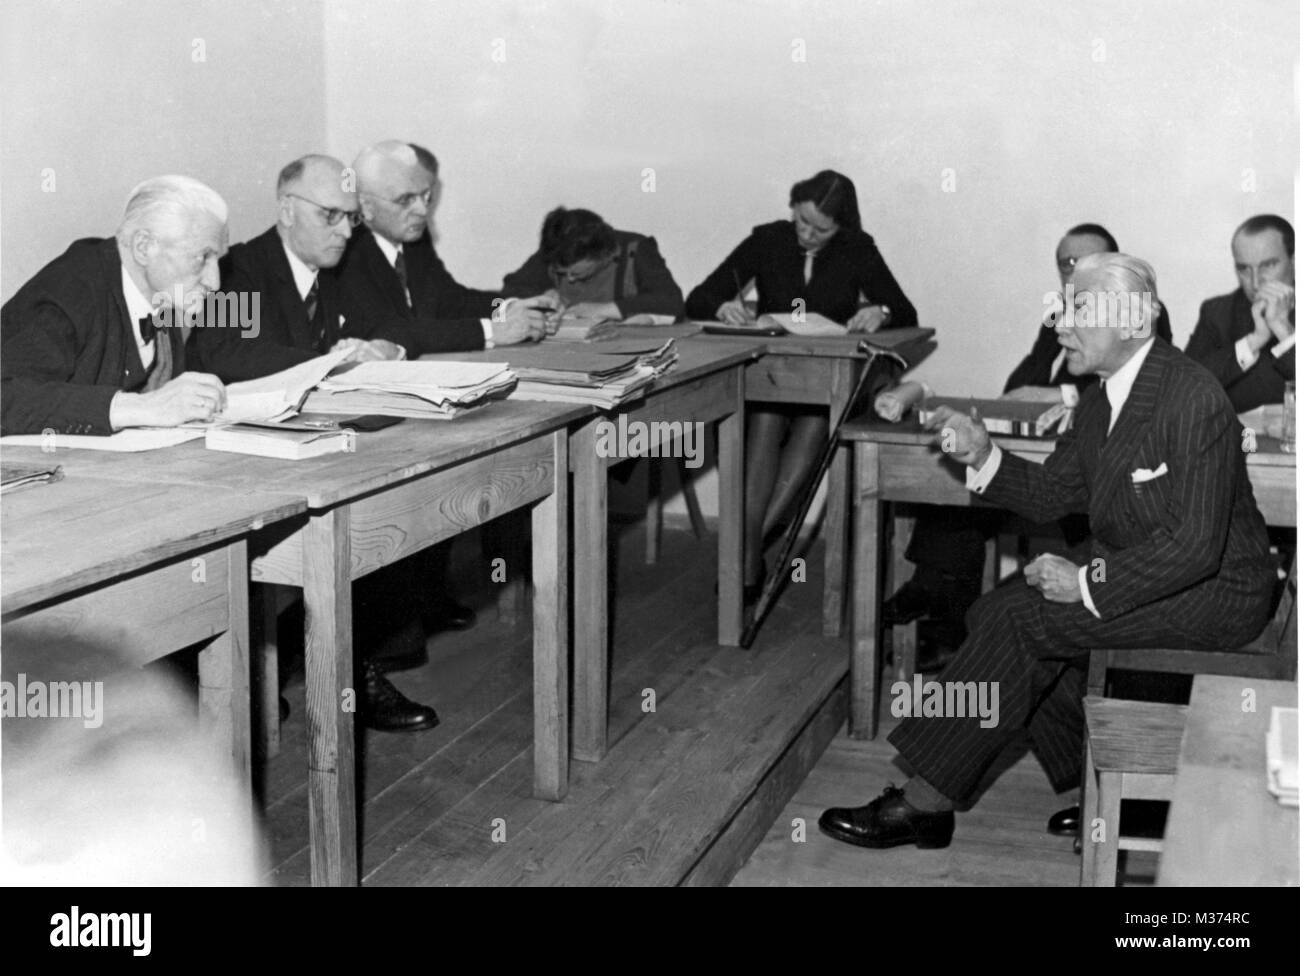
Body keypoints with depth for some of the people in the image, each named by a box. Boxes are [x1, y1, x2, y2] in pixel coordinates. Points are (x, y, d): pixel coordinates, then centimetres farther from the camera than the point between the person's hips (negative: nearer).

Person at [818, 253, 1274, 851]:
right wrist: (983, 455, -6)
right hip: (1134, 565, 9)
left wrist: (1088, 582, -25)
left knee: (1019, 620, -21)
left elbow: (1196, 545, -27)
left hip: (1214, 591, -9)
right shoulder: (1102, 397, 7)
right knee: (997, 614, -6)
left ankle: (924, 802, -12)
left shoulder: (1192, 400, -23)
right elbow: (1052, 494, 11)